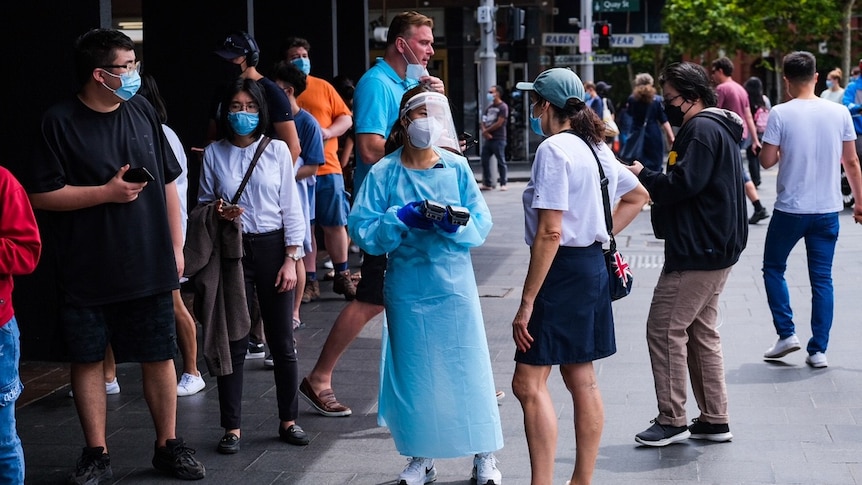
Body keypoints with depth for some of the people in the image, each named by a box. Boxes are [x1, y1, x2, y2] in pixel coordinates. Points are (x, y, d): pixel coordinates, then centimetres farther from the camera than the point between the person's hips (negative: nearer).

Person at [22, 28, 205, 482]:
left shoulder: (142, 113, 3)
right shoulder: (60, 122, -9)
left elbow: (168, 183, 10)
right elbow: (40, 195, -10)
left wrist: (176, 246, 7)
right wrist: (107, 192, -15)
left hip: (150, 267, 3)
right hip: (88, 272, -3)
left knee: (159, 356, 8)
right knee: (87, 359, 6)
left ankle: (168, 445, 22)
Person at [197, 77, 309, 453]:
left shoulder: (277, 150, 2)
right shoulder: (213, 153, 3)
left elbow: (290, 208, 2)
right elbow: (203, 203, 12)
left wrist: (291, 259, -4)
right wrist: (216, 212, -11)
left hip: (273, 246, 0)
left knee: (282, 340, 5)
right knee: (234, 341, 0)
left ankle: (288, 420, 17)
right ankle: (232, 426, 7)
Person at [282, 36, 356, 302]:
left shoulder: (323, 87, 9)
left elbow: (346, 118, 8)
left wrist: (328, 132, -9)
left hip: (327, 168, 1)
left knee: (335, 225, 5)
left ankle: (342, 277, 18)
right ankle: (310, 282, 11)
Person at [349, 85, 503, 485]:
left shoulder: (457, 167, 0)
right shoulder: (383, 173, -3)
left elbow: (481, 222, -2)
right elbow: (361, 228, -8)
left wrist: (454, 225, -21)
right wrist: (401, 219, -22)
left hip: (454, 283, 0)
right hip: (407, 289, 0)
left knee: (468, 368, 3)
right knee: (414, 373, 7)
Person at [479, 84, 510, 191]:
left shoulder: (503, 107, -6)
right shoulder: (489, 107, 17)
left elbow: (499, 123, -12)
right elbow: (484, 121, 15)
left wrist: (486, 131, -5)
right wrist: (485, 131, -6)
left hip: (498, 139, -7)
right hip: (488, 138, 8)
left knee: (501, 161, -3)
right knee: (484, 160, 5)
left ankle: (503, 184, 2)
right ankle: (487, 183, 11)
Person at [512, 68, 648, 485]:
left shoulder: (554, 149, -16)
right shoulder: (596, 148, 11)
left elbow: (549, 233, -22)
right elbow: (637, 196, 26)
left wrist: (526, 303, -21)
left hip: (564, 270, -10)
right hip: (593, 265, 10)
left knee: (529, 383, -9)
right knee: (581, 380, 13)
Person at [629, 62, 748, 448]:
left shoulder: (702, 130, -16)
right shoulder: (719, 127, 18)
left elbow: (682, 185, -23)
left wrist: (643, 176, -9)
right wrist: (650, 181, 6)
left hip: (697, 252, -11)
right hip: (714, 247, 11)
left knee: (664, 329, -6)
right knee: (701, 332, 15)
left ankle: (672, 420, -1)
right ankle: (714, 419, 18)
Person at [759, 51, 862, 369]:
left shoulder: (780, 114, -10)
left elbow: (767, 161, -9)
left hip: (790, 209, -3)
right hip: (828, 210, 3)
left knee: (773, 268, 17)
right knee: (822, 279, 8)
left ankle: (787, 333, 8)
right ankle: (818, 350, 8)